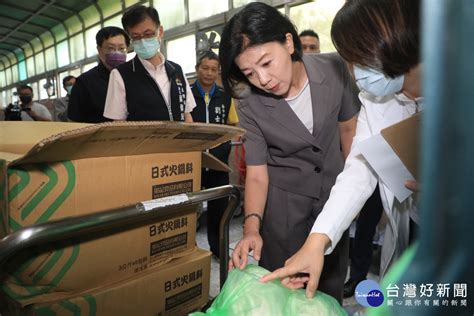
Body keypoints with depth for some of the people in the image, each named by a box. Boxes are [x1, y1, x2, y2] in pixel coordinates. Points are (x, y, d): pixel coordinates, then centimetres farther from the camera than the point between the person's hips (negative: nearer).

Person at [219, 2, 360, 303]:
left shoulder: (334, 68, -16)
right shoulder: (250, 106, -20)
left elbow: (349, 128, -1)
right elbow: (257, 174, -16)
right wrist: (252, 225, -32)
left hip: (334, 190, 2)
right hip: (282, 198, -1)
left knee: (331, 285, 17)